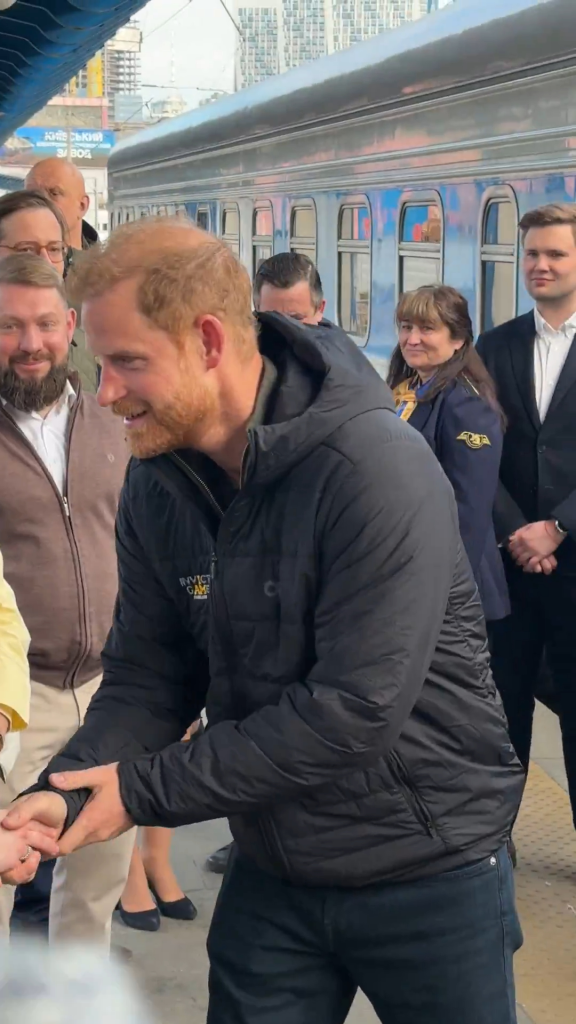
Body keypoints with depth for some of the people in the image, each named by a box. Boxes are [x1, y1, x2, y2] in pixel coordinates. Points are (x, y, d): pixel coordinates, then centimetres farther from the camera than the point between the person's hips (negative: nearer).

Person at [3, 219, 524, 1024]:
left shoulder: (377, 470, -25)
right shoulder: (157, 484, -4)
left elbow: (356, 707, -27)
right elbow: (148, 678, 0)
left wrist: (145, 791, -22)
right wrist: (64, 793, -19)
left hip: (431, 873, -5)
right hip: (270, 875, 5)